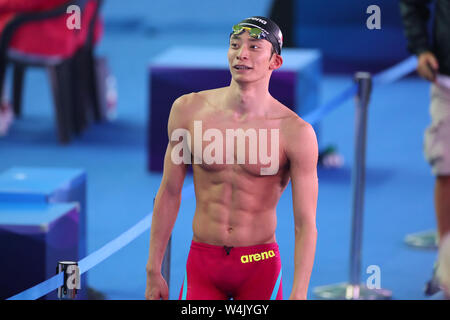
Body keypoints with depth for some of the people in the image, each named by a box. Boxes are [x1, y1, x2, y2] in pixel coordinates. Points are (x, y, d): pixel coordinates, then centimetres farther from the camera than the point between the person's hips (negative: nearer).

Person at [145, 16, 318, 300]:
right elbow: (169, 193, 8)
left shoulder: (296, 133, -10)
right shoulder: (189, 110, -1)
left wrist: (298, 295, -18)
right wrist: (154, 271, 7)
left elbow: (306, 225, -10)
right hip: (202, 265, 2)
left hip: (260, 266, -1)